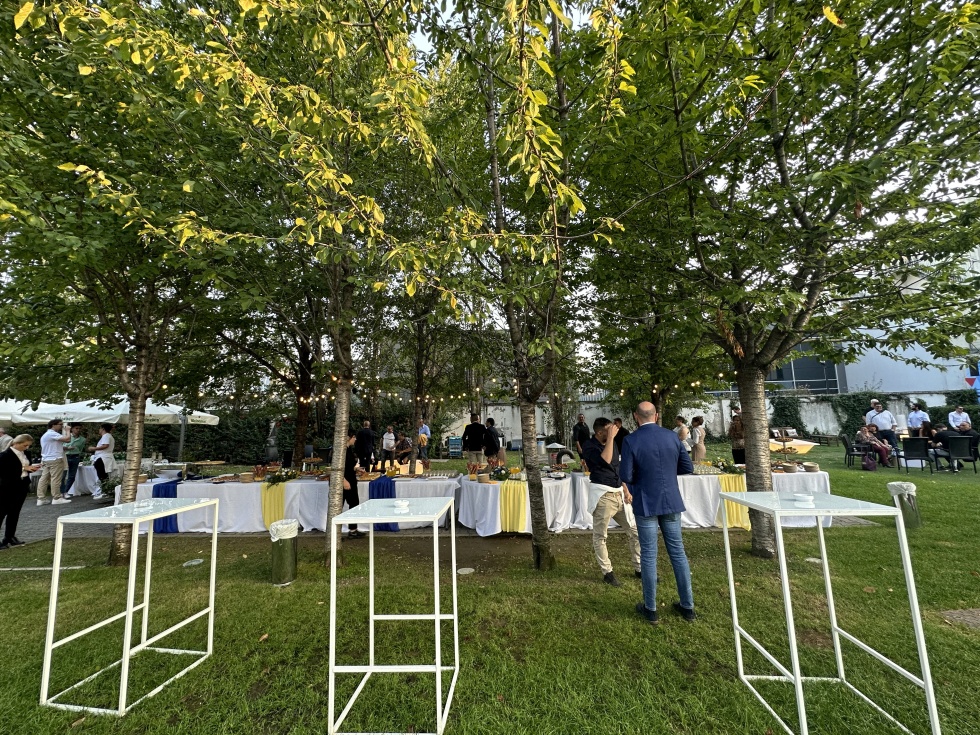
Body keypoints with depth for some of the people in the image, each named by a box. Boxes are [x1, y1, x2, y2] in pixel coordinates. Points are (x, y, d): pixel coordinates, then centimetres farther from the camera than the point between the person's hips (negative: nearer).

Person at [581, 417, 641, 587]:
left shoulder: (612, 442, 9)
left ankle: (639, 568, 25)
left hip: (618, 493, 7)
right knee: (600, 536, 2)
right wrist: (611, 437, -24)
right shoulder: (589, 446, -12)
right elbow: (605, 461, -29)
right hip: (602, 495, -7)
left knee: (634, 530, 10)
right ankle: (607, 573, 17)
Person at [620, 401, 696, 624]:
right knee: (678, 551, 15)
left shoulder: (631, 440, -14)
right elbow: (688, 468, 5)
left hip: (646, 504, -3)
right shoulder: (672, 437, -2)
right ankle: (687, 606, 27)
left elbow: (625, 476, -15)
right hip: (671, 501, 4)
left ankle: (651, 609, 19)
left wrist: (628, 489, 6)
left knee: (649, 555, 6)